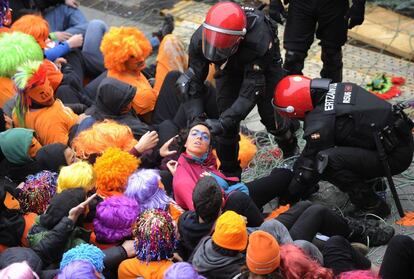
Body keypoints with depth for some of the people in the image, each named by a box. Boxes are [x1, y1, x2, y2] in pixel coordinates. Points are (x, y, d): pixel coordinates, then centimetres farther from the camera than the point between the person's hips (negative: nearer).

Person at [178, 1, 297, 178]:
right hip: (230, 68, 3)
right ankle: (229, 173, 13)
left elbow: (251, 90, -42)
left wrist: (222, 122, -48)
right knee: (226, 119, -6)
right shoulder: (199, 39, -36)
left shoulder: (258, 40, -46)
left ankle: (291, 152, 31)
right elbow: (193, 84, -26)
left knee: (271, 115, -1)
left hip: (263, 64, -2)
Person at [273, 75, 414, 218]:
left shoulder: (320, 123, -21)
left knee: (327, 160, -22)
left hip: (395, 156, -9)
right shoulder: (337, 88, 6)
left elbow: (309, 168, -10)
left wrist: (289, 196, 6)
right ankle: (371, 181, 24)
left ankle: (371, 206, -10)